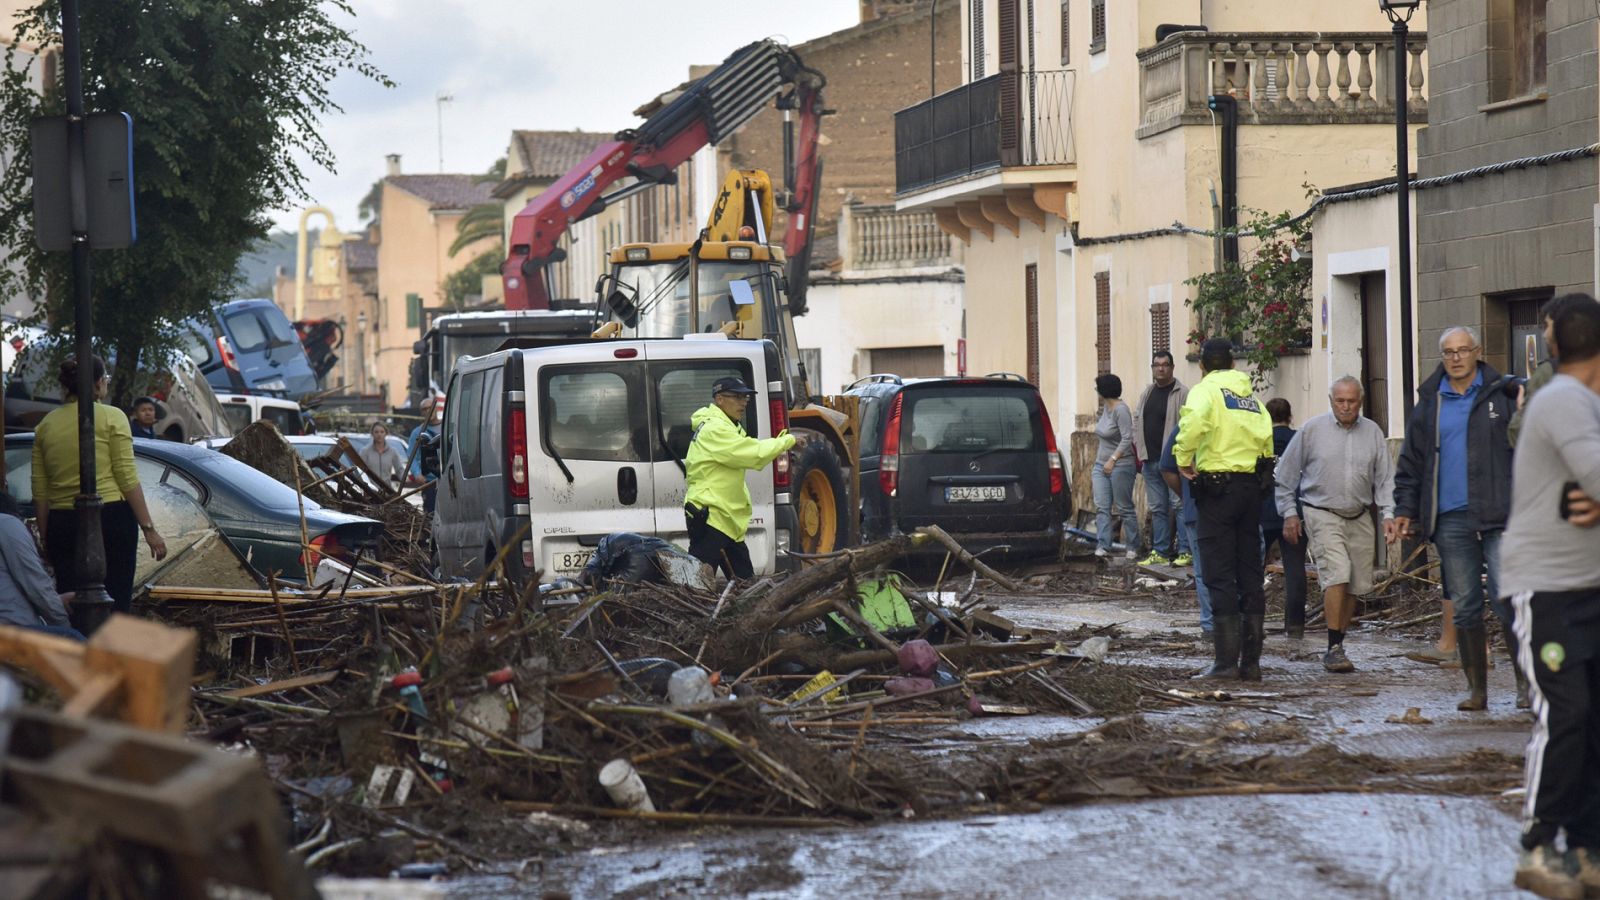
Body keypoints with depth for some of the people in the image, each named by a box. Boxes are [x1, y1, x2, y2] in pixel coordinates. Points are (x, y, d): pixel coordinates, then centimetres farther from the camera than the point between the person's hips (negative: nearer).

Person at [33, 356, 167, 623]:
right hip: (111, 518, -4)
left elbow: (40, 492, 9)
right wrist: (149, 529, -3)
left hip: (62, 524, 4)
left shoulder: (46, 425, 10)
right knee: (116, 605, -2)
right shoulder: (111, 417, -2)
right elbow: (128, 479, -6)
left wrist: (46, 536, 16)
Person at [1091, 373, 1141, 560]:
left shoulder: (1121, 410, -16)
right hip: (1102, 465, 9)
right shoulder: (1105, 408, 11)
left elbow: (1127, 439, -20)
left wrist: (1112, 460, -23)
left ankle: (1132, 548, 9)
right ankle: (1103, 546, -9)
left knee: (1124, 508, -1)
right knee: (1102, 508, -3)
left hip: (1120, 466, -9)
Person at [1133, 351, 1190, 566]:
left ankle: (1185, 551, -6)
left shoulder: (1182, 394, -7)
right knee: (1157, 508, 11)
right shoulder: (1147, 393, 15)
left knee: (1179, 504, -8)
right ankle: (1160, 552, 16)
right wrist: (1139, 447, 13)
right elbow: (1137, 420, 23)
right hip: (1150, 460, 7)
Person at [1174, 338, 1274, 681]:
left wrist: (1184, 458, -15)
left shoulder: (1206, 389, -5)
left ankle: (1227, 660, -8)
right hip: (1251, 487, 6)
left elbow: (1194, 421, -26)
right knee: (1250, 575, 9)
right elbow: (1266, 441, 13)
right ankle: (1251, 661, 10)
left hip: (1218, 488, -6)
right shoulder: (1251, 395, 16)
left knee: (1220, 576, -5)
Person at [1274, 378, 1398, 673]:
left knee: (1356, 585, 5)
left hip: (1359, 518, 4)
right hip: (1322, 514, -4)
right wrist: (1289, 513, 3)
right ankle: (1334, 647, -15)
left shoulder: (1373, 432, 5)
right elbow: (1285, 474, 5)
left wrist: (1388, 515, -1)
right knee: (1337, 574, -18)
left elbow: (1384, 477, 8)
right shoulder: (1312, 430, -2)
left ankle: (1338, 644, 19)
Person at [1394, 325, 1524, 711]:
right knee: (1464, 606, 5)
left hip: (1498, 515, -3)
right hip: (1450, 518, 3)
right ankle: (1476, 689, 11)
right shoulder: (1429, 402, 13)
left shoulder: (1502, 394, 5)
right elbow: (1411, 461, 18)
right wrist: (1405, 508, 11)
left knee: (1507, 599, -10)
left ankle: (1525, 682, -3)